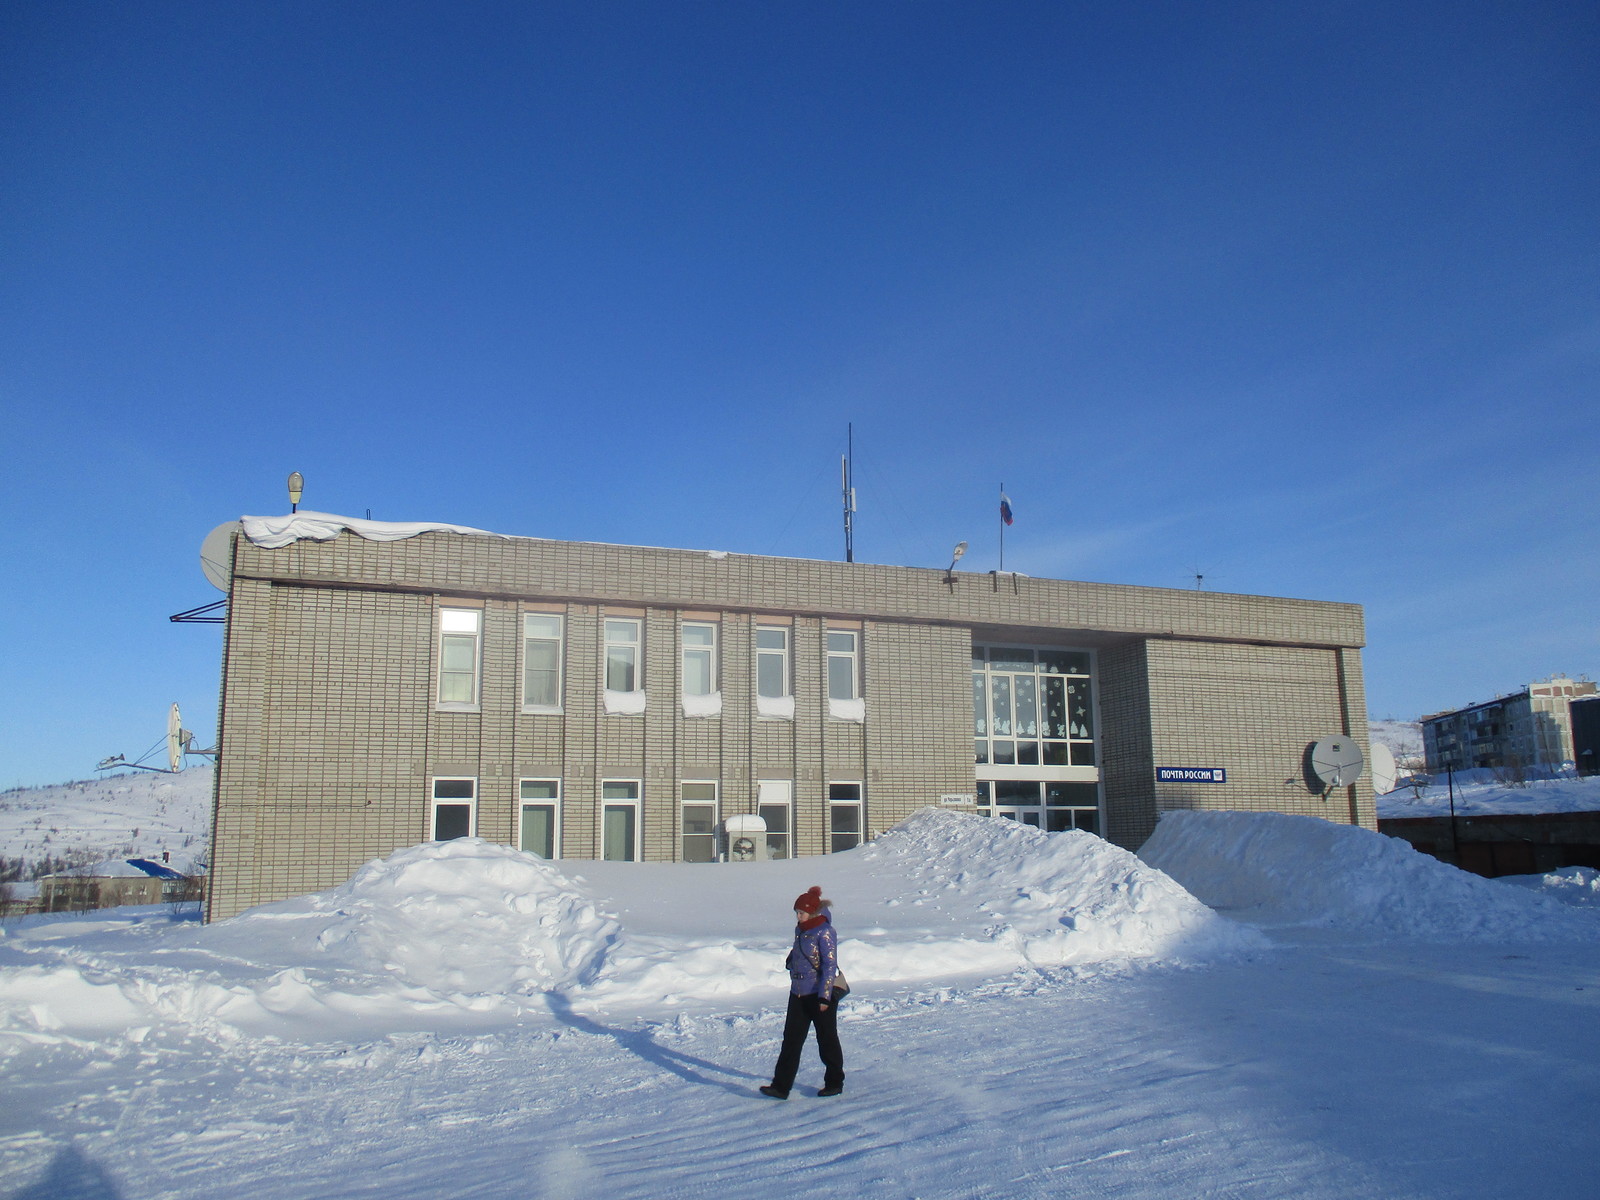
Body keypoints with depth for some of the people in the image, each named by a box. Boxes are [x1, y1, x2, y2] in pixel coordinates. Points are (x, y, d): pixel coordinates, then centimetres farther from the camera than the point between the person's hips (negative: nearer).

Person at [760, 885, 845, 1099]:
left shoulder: (824, 932, -16)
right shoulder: (800, 929, 8)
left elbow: (830, 965, -18)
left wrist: (824, 996, -19)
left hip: (820, 994, -7)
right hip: (798, 993, 7)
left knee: (827, 1039, 7)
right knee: (791, 1039, 3)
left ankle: (834, 1083, 24)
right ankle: (781, 1086, 4)